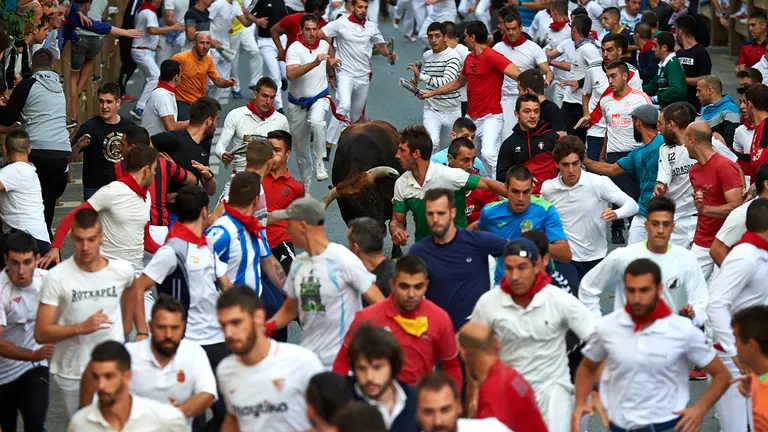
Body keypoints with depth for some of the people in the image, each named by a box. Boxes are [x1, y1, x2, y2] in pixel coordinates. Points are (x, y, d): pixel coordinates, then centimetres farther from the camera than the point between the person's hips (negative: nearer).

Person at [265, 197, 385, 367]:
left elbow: (380, 304, -13)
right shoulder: (298, 264, 8)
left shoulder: (344, 260, -13)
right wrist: (266, 327, -1)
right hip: (306, 359, 6)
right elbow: (289, 310, 18)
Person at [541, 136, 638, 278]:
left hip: (595, 258, 0)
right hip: (565, 258, 0)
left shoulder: (599, 183, -13)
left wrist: (616, 214, -34)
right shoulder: (547, 188, -4)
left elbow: (632, 205, -13)